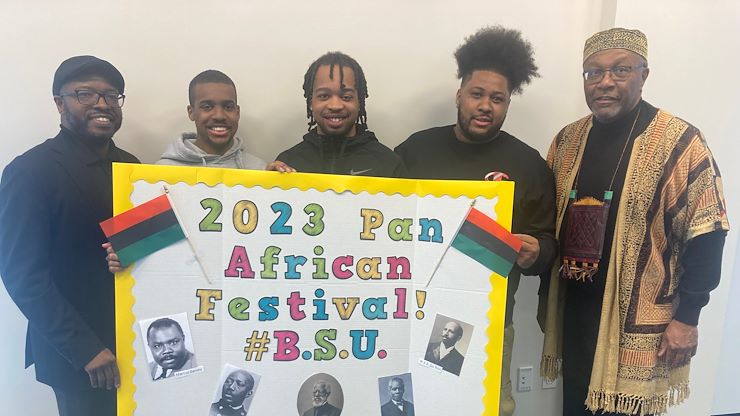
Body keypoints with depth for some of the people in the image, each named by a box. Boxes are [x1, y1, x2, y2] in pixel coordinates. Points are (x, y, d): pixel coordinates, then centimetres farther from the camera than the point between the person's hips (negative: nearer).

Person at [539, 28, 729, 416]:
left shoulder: (681, 142, -11)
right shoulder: (567, 139, 3)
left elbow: (706, 236, -10)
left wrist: (686, 317, -10)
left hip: (639, 320, -4)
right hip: (575, 311, 5)